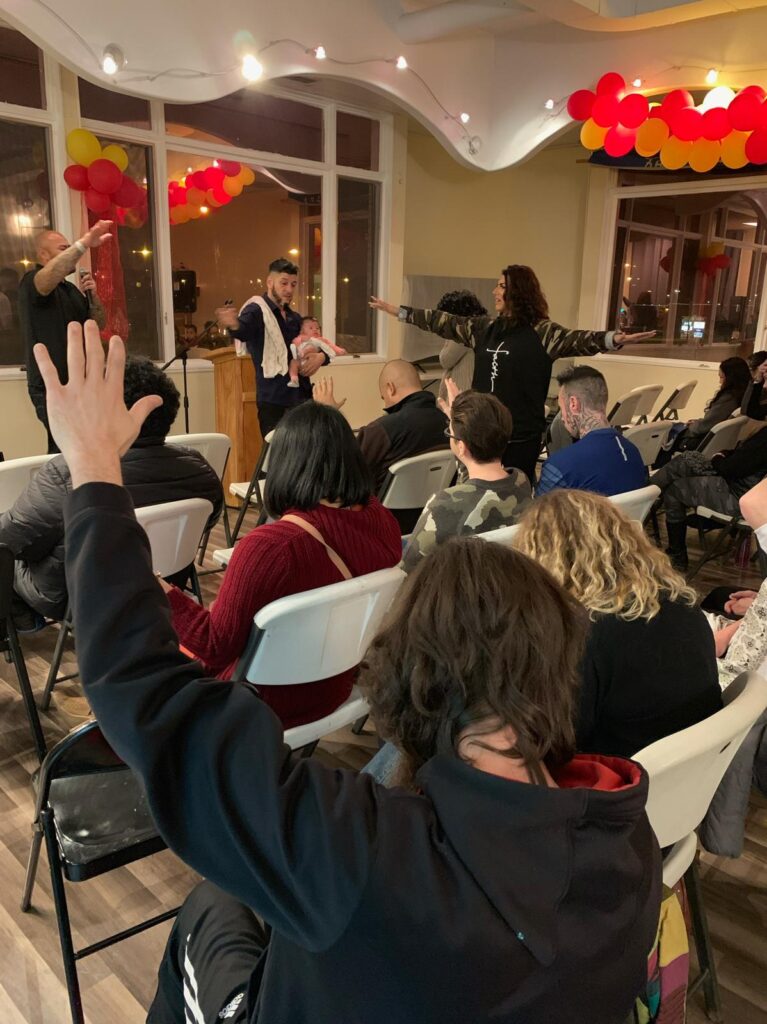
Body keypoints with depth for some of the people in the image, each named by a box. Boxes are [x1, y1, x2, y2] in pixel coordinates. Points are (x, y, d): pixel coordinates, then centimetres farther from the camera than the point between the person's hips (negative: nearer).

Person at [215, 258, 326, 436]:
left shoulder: (295, 317, 17)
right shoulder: (257, 310, -6)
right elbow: (244, 331, -28)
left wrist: (321, 356, -1)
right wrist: (234, 326, -53)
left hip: (302, 397, 7)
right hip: (273, 401, -7)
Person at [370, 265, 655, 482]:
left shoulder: (542, 332, -9)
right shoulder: (484, 328, 9)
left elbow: (577, 340, -23)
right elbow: (444, 323, 15)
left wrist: (614, 338, -43)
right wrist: (398, 311, 19)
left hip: (521, 434, -5)